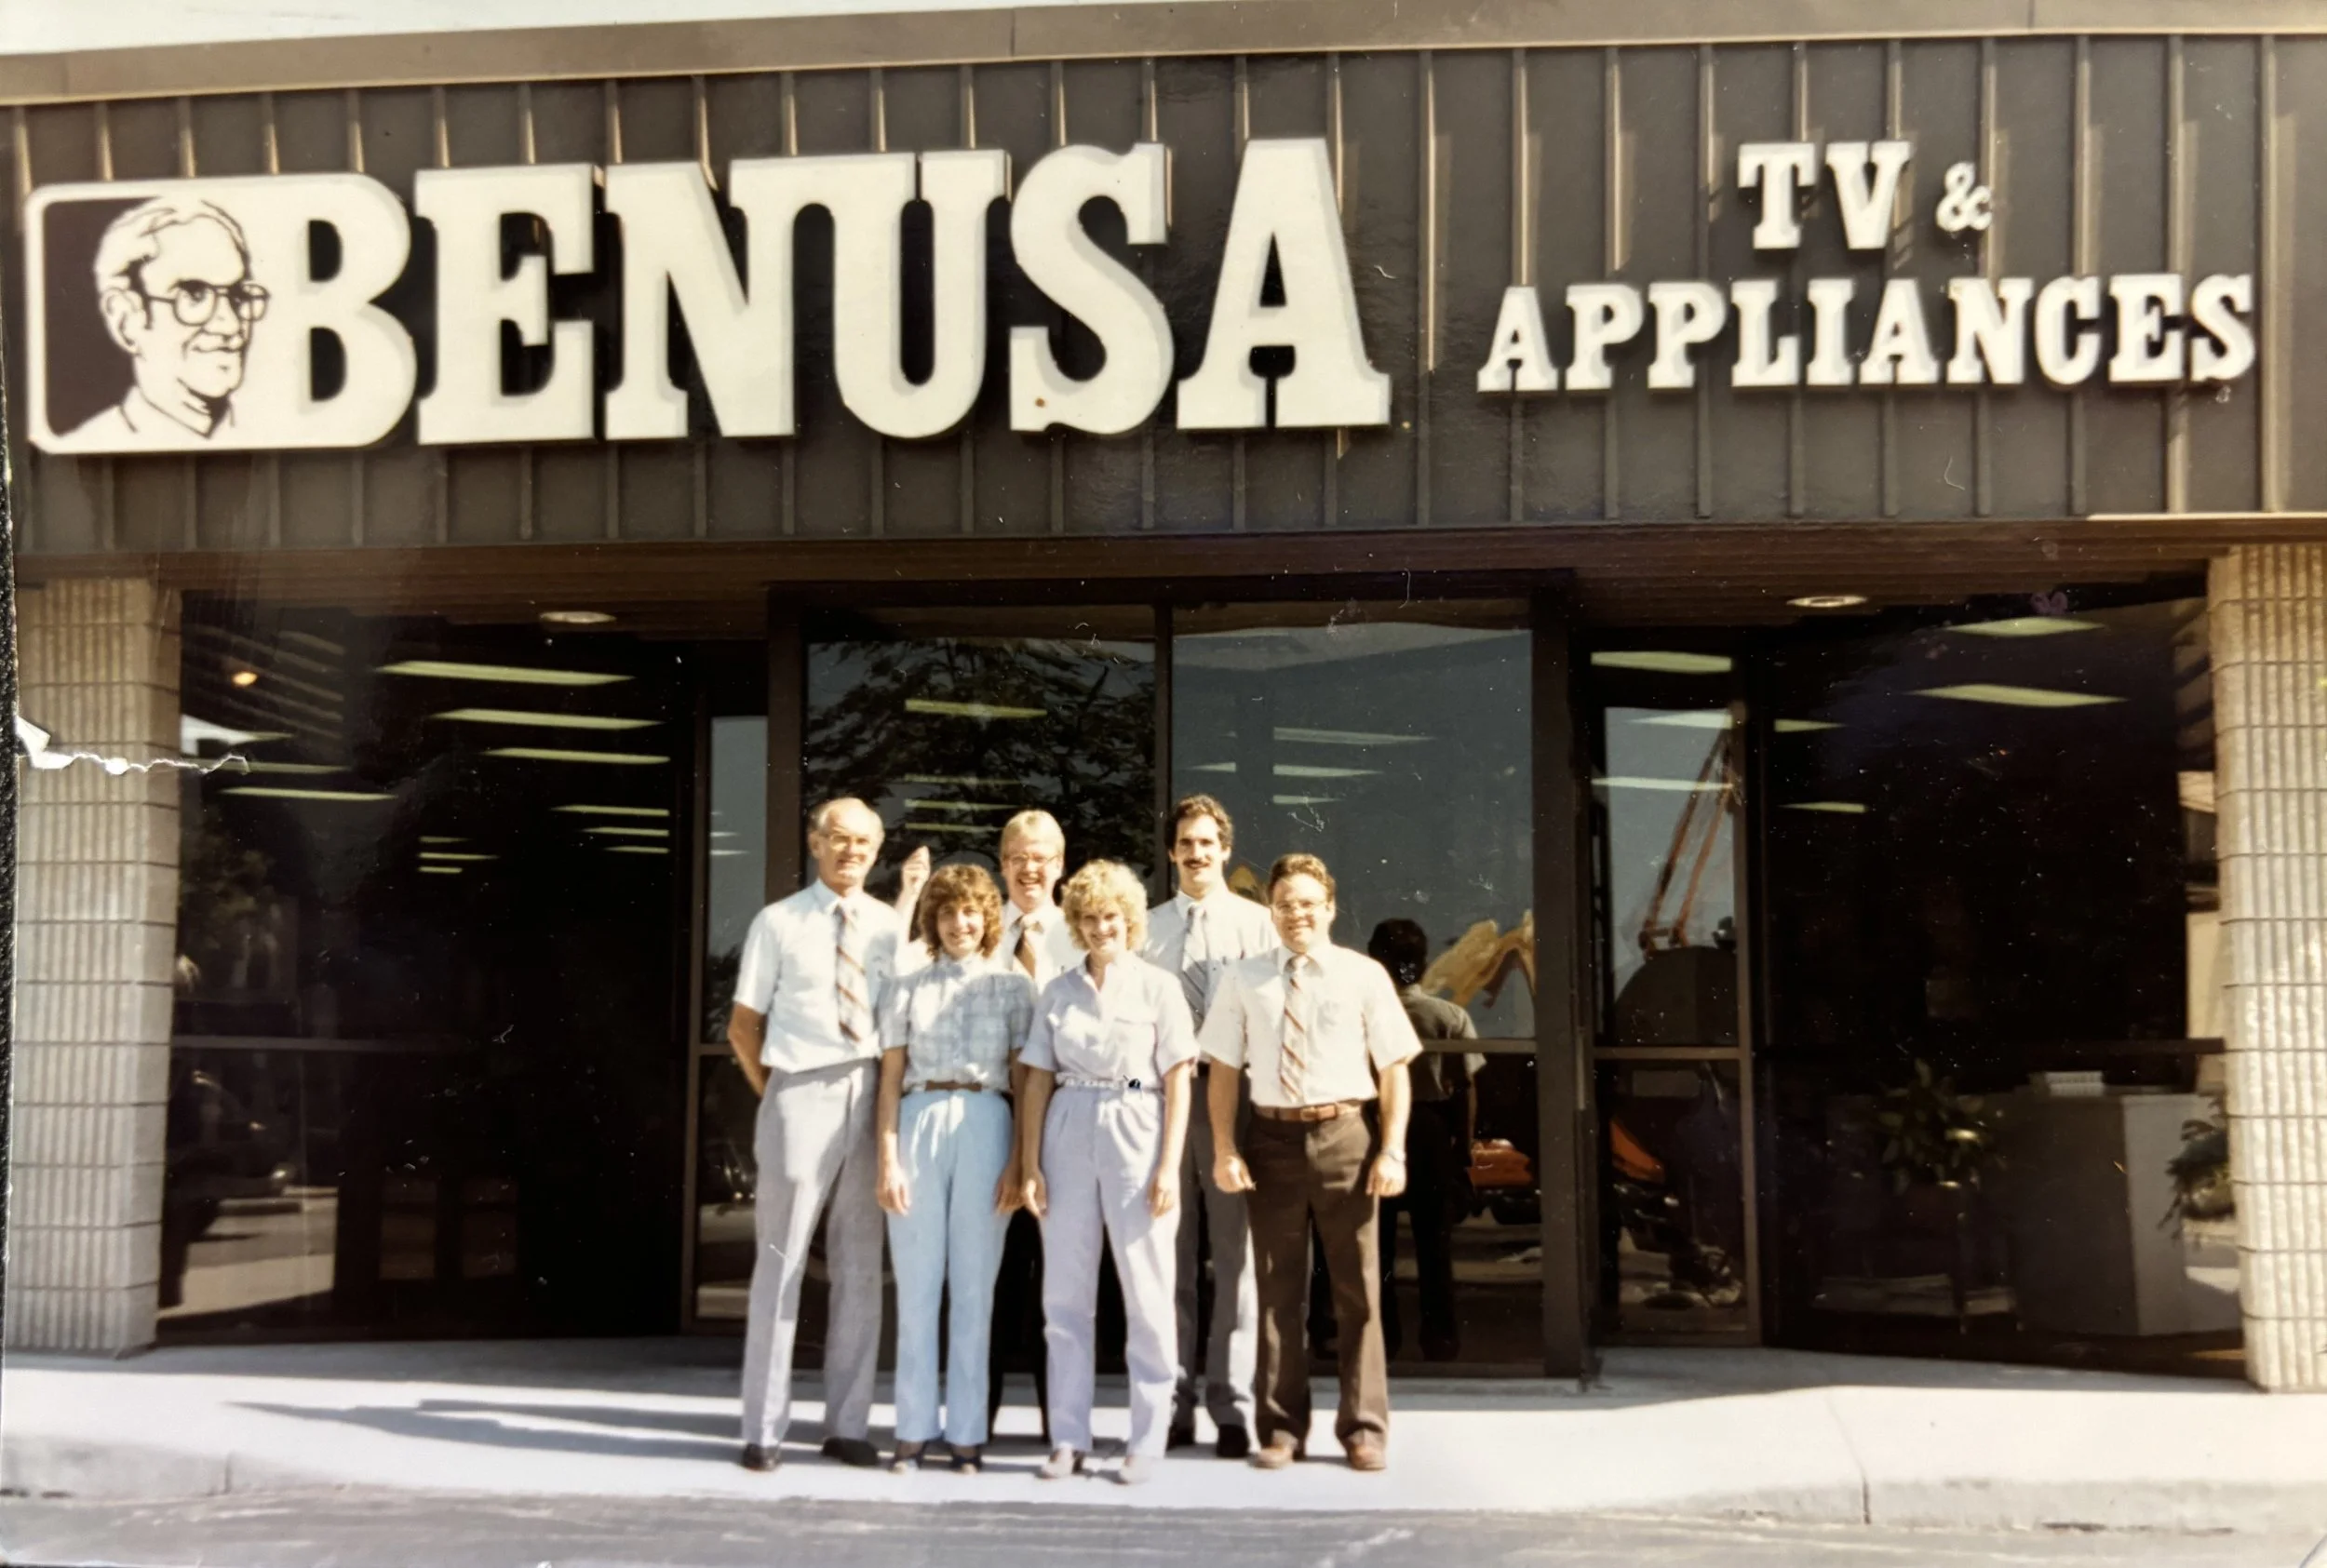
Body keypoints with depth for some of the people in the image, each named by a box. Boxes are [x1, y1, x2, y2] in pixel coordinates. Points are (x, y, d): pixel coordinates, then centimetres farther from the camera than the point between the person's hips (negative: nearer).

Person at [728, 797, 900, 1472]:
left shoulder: (892, 927, 8)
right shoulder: (778, 923, 2)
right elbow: (744, 1026, 6)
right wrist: (773, 1095, 2)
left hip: (872, 1097, 3)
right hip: (802, 1095, -3)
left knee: (861, 1269, 8)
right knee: (781, 1265, 1)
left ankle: (848, 1424, 16)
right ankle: (763, 1430, 7)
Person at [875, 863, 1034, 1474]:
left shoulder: (1012, 984, 7)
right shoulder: (909, 990, 10)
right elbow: (890, 1081, 8)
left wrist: (1020, 1160, -5)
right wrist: (888, 1160, -2)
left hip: (986, 1126, -1)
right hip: (920, 1125, 1)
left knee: (974, 1286, 3)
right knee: (917, 1285, 3)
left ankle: (967, 1432, 9)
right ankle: (913, 1430, 10)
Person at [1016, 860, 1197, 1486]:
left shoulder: (1158, 987, 1)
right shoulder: (1057, 992, 10)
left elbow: (1178, 1084, -2)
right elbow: (1038, 1082, 10)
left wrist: (1169, 1165, -9)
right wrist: (1030, 1165, 3)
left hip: (1135, 1135, -3)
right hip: (1068, 1136, 3)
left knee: (1146, 1295, 0)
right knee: (1064, 1293, 5)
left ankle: (1147, 1441, 7)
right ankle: (1068, 1438, 12)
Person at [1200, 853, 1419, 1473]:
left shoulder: (1364, 976, 1)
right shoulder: (1245, 980, 6)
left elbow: (1393, 1068, 0)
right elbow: (1225, 1068, 6)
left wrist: (1392, 1150, -7)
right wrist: (1224, 1150, -3)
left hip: (1346, 1135, -1)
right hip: (1274, 1137, 2)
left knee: (1357, 1289, 5)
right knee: (1278, 1289, 8)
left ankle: (1364, 1429, 15)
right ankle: (1281, 1429, 17)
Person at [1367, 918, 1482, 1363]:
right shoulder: (1451, 1017, -7)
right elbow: (1464, 1088, -5)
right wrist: (1464, 1144, 4)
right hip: (1430, 1129, 0)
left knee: (1378, 1236, 10)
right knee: (1434, 1237, 9)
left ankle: (1383, 1332, 15)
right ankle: (1440, 1334, 12)